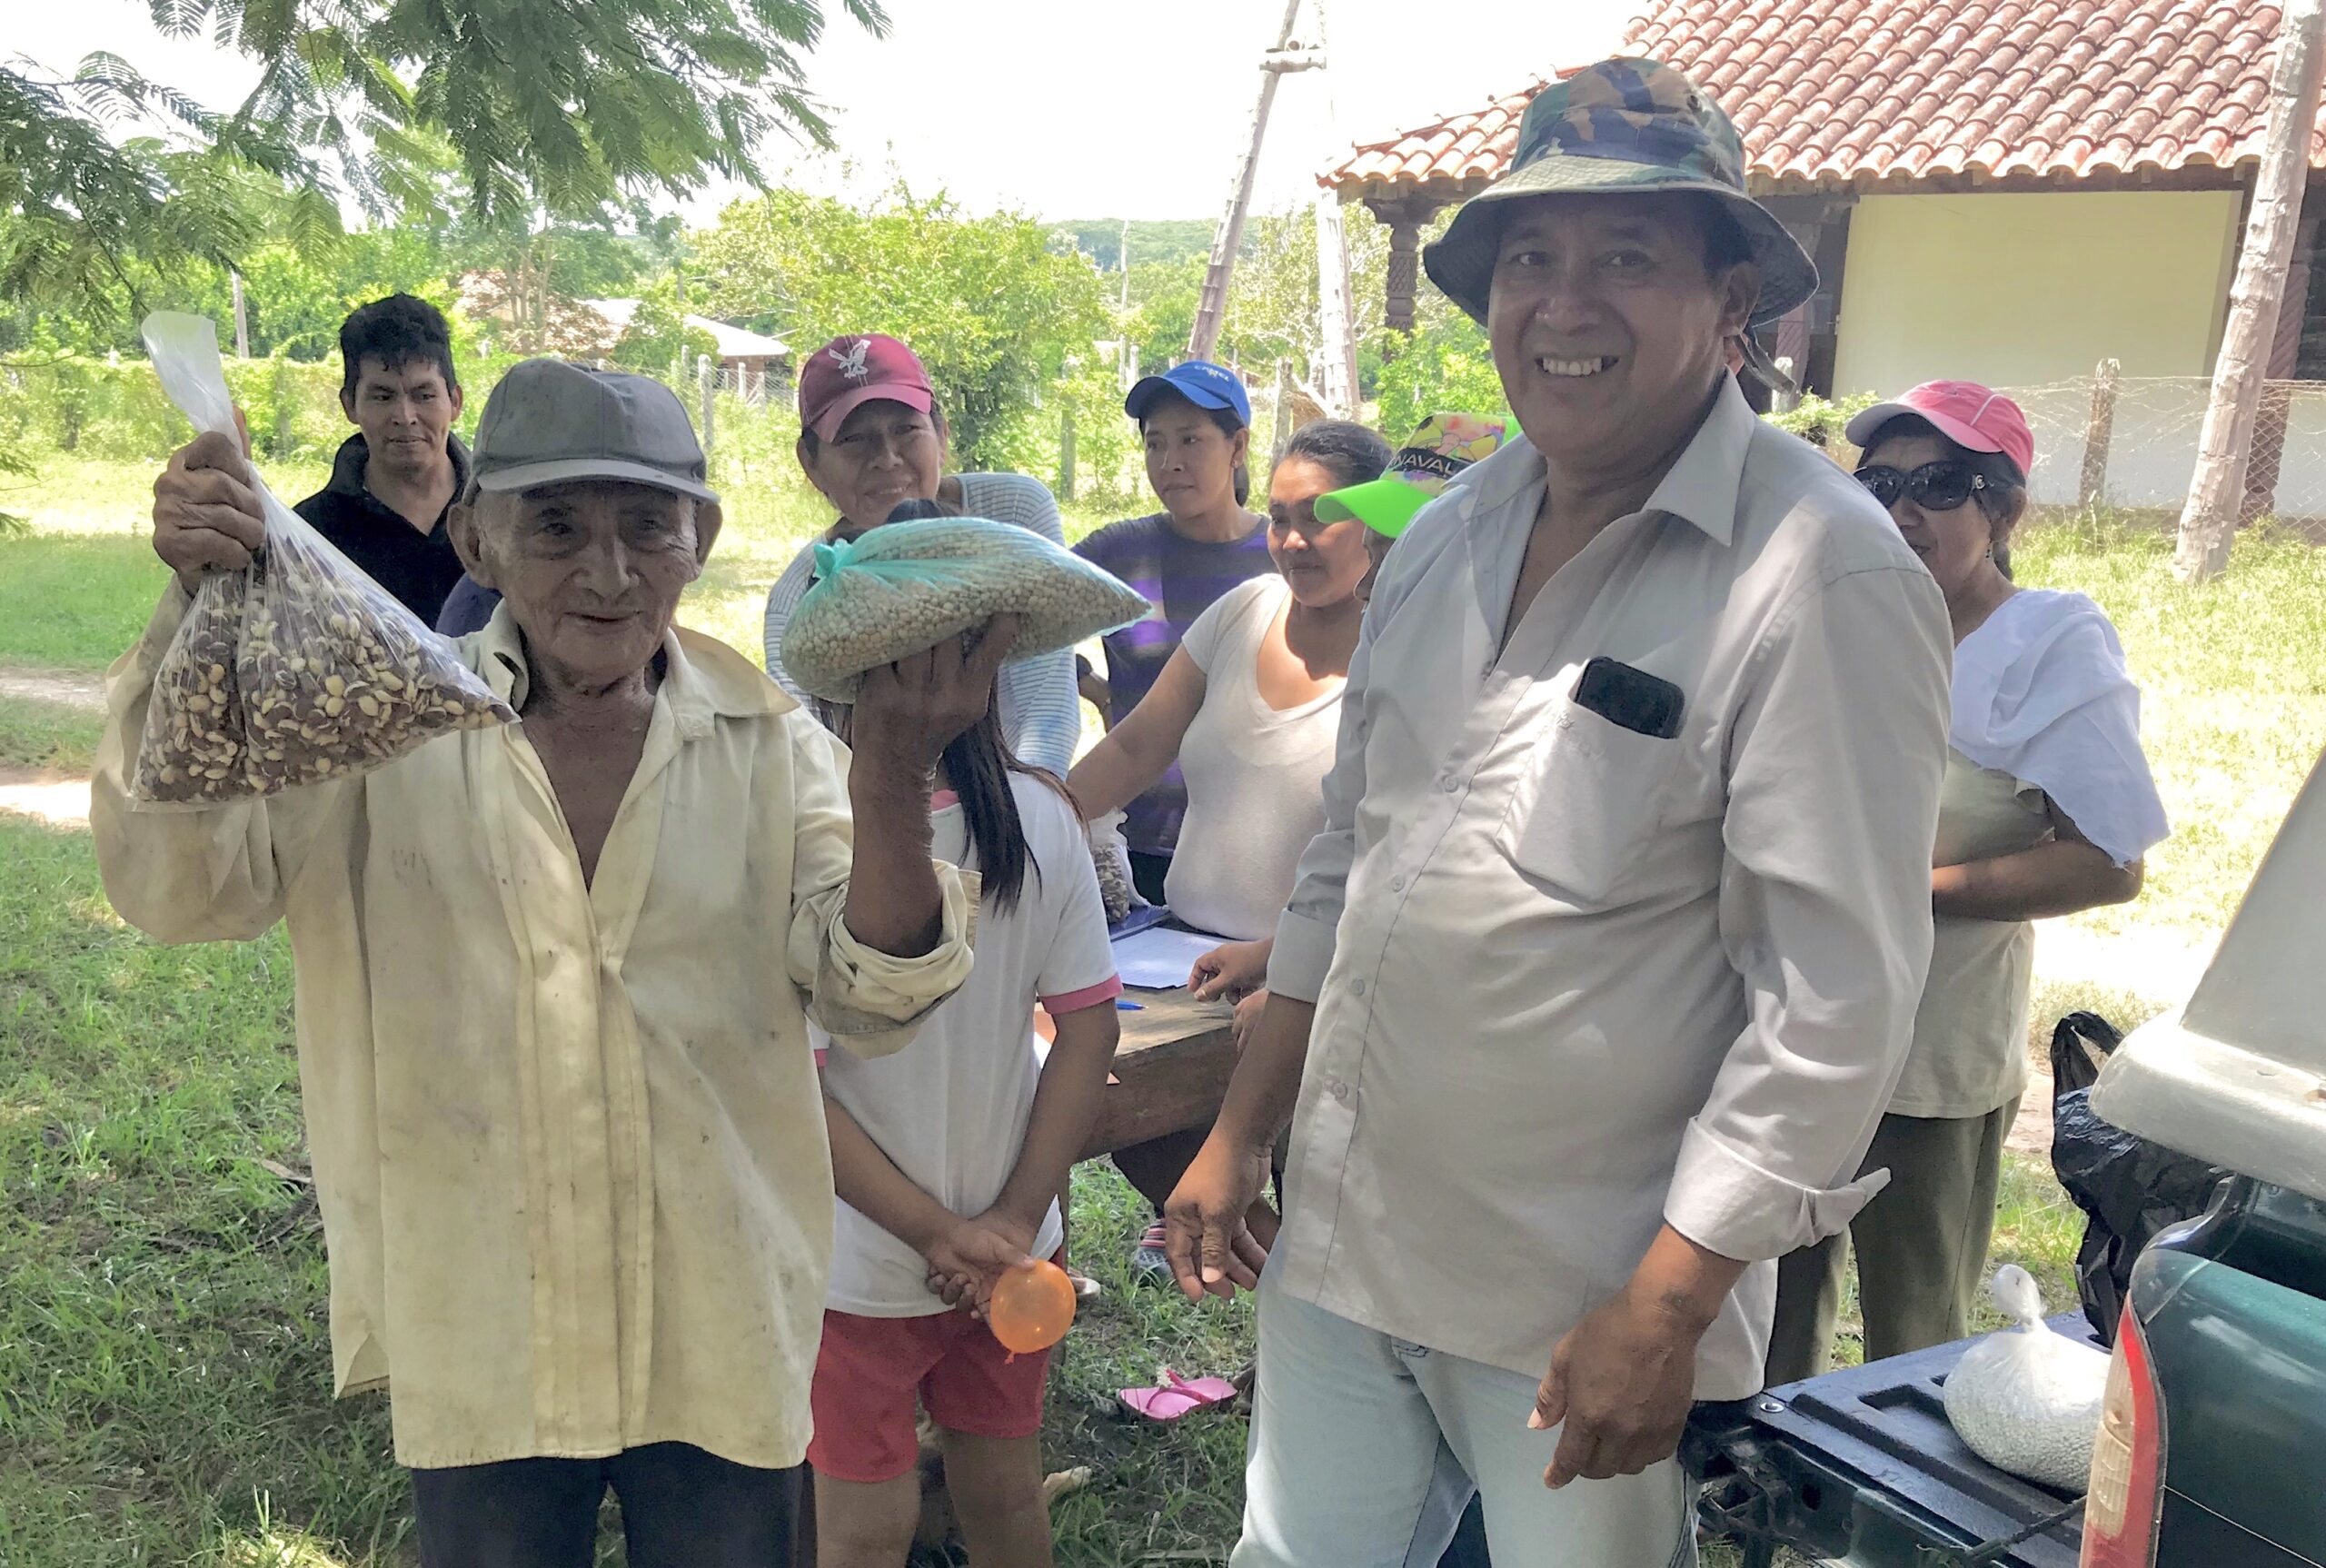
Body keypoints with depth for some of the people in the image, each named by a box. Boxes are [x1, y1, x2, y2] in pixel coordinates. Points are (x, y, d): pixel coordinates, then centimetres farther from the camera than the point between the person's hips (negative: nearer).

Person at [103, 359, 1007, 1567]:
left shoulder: (766, 740, -4)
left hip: (722, 1337, 1)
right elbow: (177, 888, -16)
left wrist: (893, 777, -32)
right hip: (473, 1344, 0)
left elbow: (870, 1001, -14)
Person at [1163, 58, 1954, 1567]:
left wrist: (1666, 1306, -17)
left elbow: (1837, 990, -17)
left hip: (1583, 1300, -6)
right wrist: (1240, 1133, 13)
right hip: (1341, 1234, 6)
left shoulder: (1822, 576, -16)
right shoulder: (1447, 536, 5)